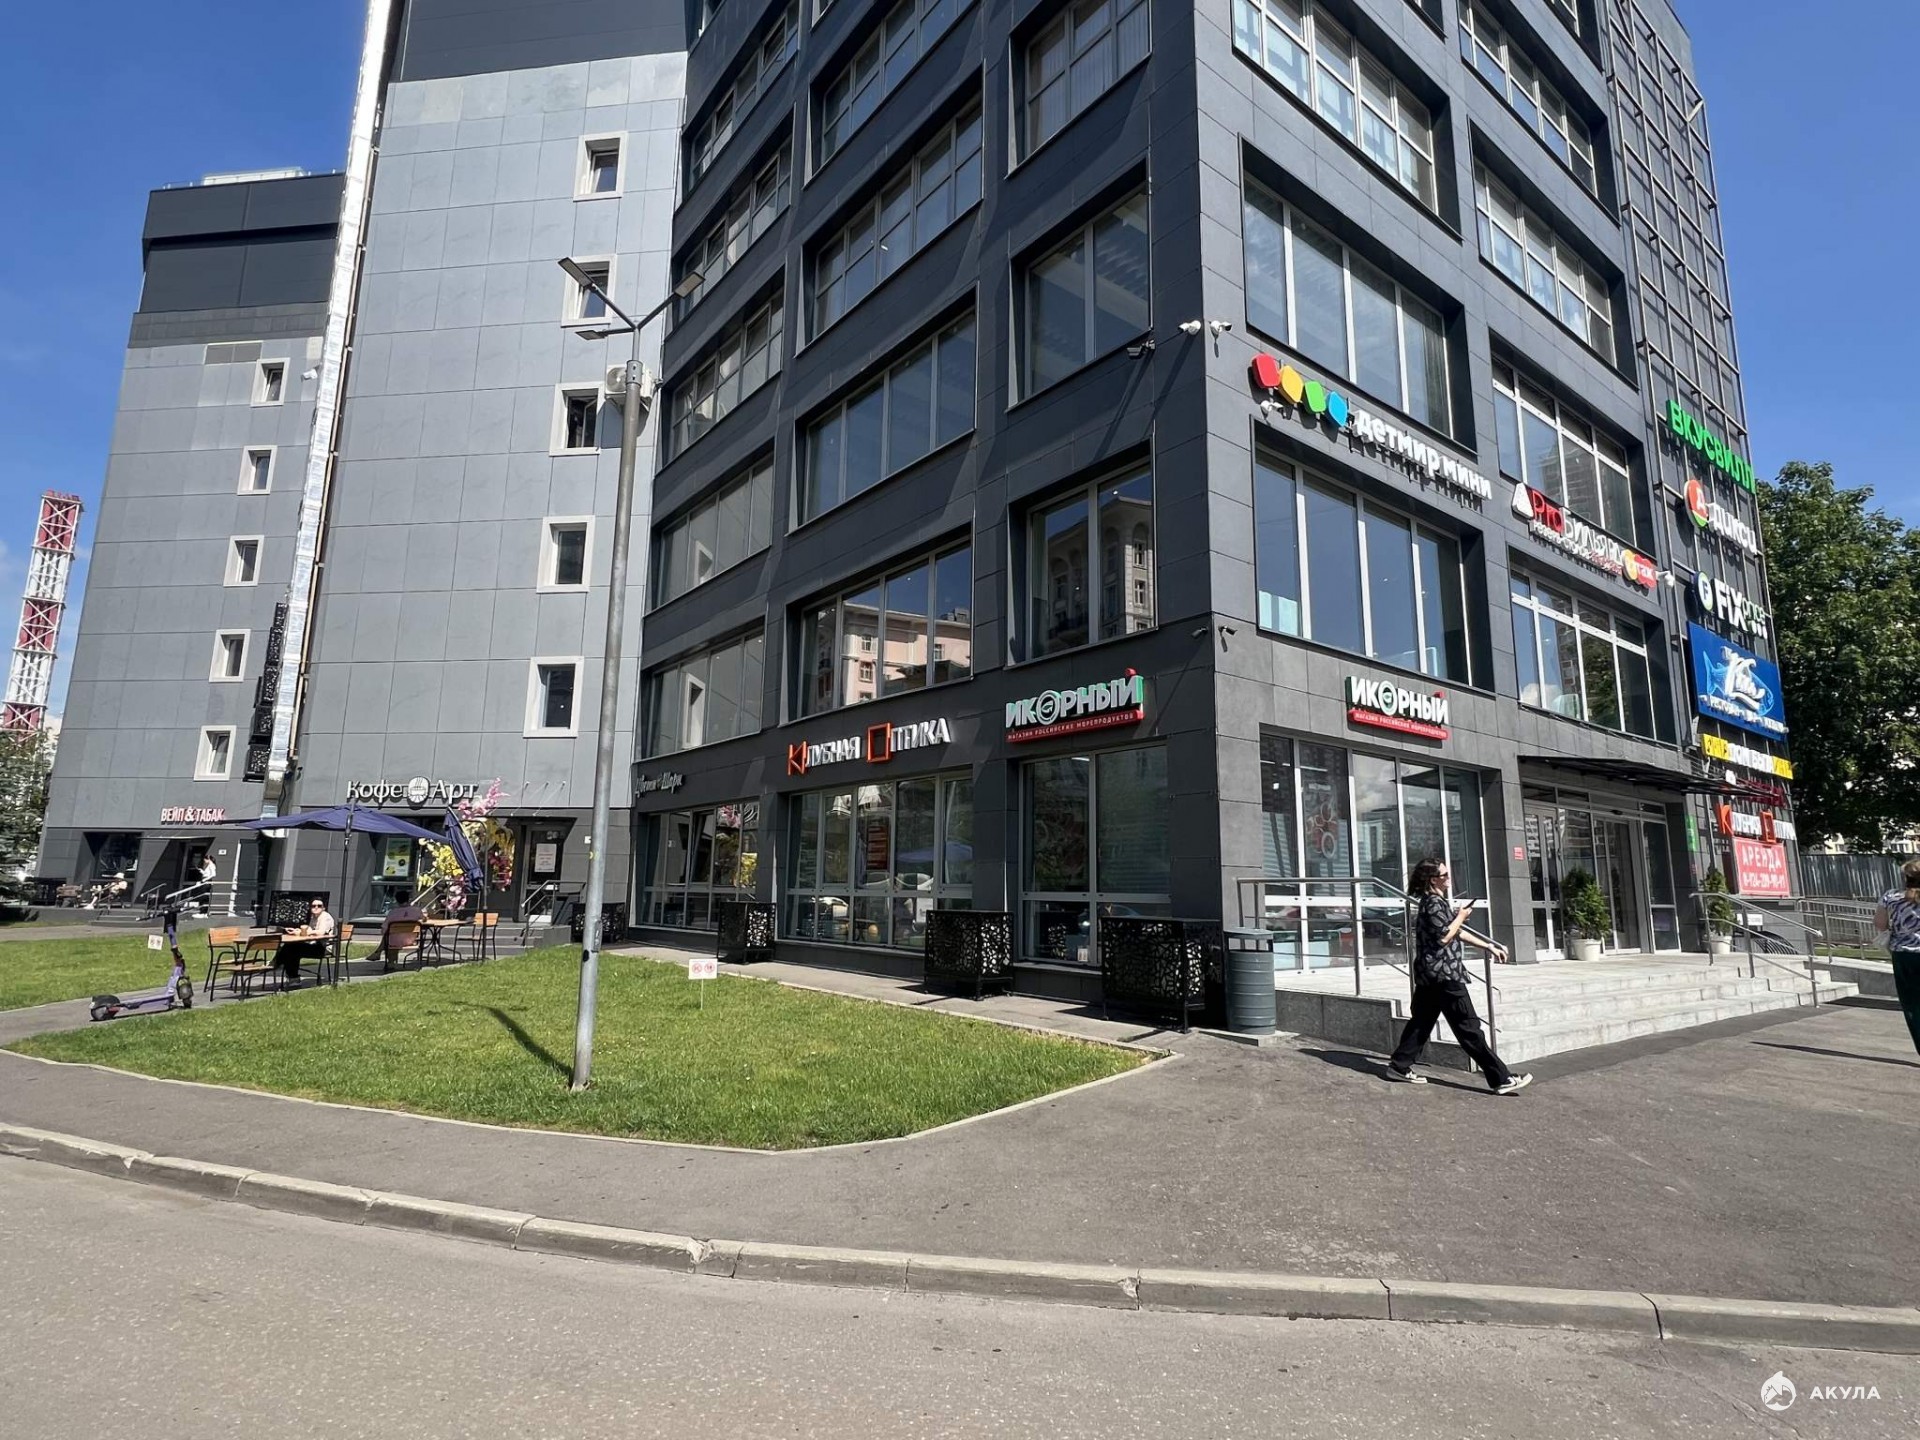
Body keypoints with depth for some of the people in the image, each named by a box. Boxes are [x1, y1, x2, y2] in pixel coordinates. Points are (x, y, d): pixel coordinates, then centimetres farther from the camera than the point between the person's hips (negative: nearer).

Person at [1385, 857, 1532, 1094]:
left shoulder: (1433, 901, 18)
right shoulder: (1435, 903, -14)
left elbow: (1458, 933, 23)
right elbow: (1444, 937, -18)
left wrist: (1488, 946, 21)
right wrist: (1461, 916, -6)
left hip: (1428, 976, 10)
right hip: (1444, 975, -10)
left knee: (1421, 1021, 12)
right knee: (1469, 1027, -5)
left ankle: (1399, 1066, 14)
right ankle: (1501, 1079, 0)